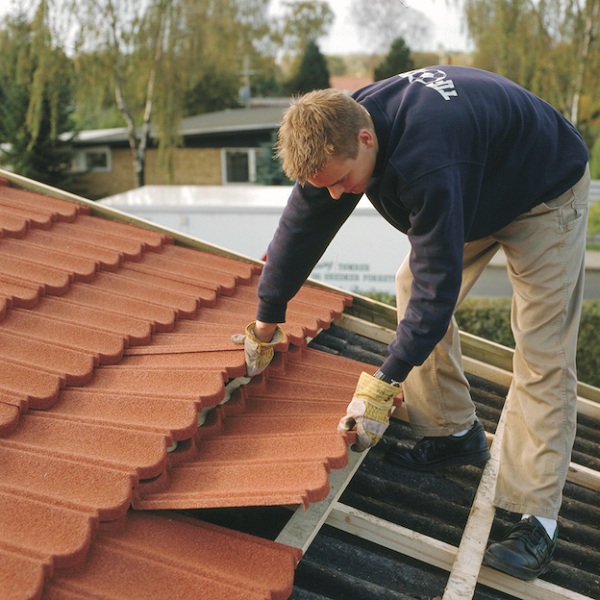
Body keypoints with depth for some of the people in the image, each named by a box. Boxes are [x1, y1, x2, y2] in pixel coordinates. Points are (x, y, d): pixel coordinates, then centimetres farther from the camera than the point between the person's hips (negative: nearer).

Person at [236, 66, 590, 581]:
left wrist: (384, 384, -34)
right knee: (412, 290, 2)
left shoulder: (426, 162, -43)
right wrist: (267, 318, 4)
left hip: (545, 194, -8)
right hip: (474, 195, 8)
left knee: (541, 355, -12)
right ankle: (454, 433, 15)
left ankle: (537, 519, -8)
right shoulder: (336, 135, -17)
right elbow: (300, 228, -7)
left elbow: (439, 278, -38)